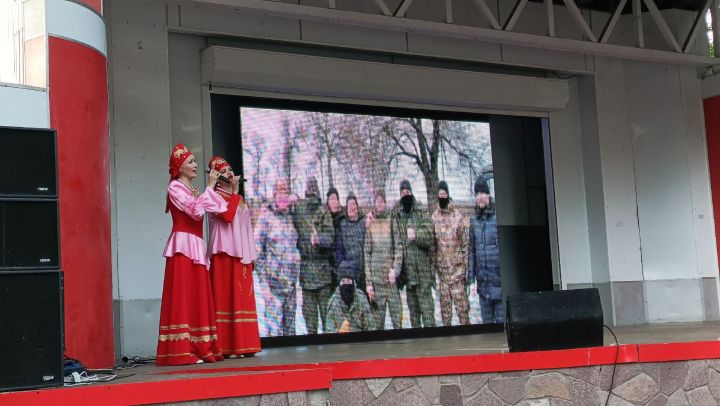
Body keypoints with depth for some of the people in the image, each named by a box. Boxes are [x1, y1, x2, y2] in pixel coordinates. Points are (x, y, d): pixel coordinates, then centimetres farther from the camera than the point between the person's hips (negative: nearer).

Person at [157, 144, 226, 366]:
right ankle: (182, 351, -13)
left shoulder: (193, 190, 22)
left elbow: (220, 209, 14)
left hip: (196, 247, 9)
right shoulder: (175, 187, -2)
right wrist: (210, 186, -10)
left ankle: (198, 349, 7)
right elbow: (196, 211, -16)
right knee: (182, 297, -11)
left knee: (198, 298, 5)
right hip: (183, 246, -8)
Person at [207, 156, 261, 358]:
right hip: (226, 252, -7)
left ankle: (244, 345, 8)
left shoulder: (239, 198, 21)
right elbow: (228, 216, -21)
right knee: (227, 296, -9)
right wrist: (235, 192, -14)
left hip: (242, 253, 7)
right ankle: (228, 346, -9)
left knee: (243, 295, 5)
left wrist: (251, 254, 16)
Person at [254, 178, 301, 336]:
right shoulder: (266, 218, -2)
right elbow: (257, 246, -5)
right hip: (274, 274, -5)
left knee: (290, 315, 9)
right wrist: (262, 272, -9)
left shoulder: (292, 218, 12)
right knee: (274, 315, -9)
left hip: (291, 275, 5)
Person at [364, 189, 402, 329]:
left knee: (397, 313, -2)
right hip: (376, 278, 0)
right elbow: (367, 253, 5)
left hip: (392, 277, 0)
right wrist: (368, 282, 0)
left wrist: (395, 269, -10)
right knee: (378, 316, 2)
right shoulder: (369, 223, 6)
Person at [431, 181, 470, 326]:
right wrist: (433, 263, 6)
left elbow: (464, 242, 1)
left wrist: (464, 264, -1)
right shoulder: (434, 217, 5)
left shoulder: (457, 215, -1)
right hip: (441, 265, 2)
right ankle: (446, 325, 15)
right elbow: (432, 243, 9)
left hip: (456, 264, -2)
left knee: (460, 298, -3)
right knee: (444, 300, 7)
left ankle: (465, 323, 5)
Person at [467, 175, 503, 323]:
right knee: (486, 320, 10)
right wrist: (471, 279, 10)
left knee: (501, 320, 1)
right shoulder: (474, 220, 8)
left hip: (499, 279, -4)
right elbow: (471, 250, 12)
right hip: (483, 282, 4)